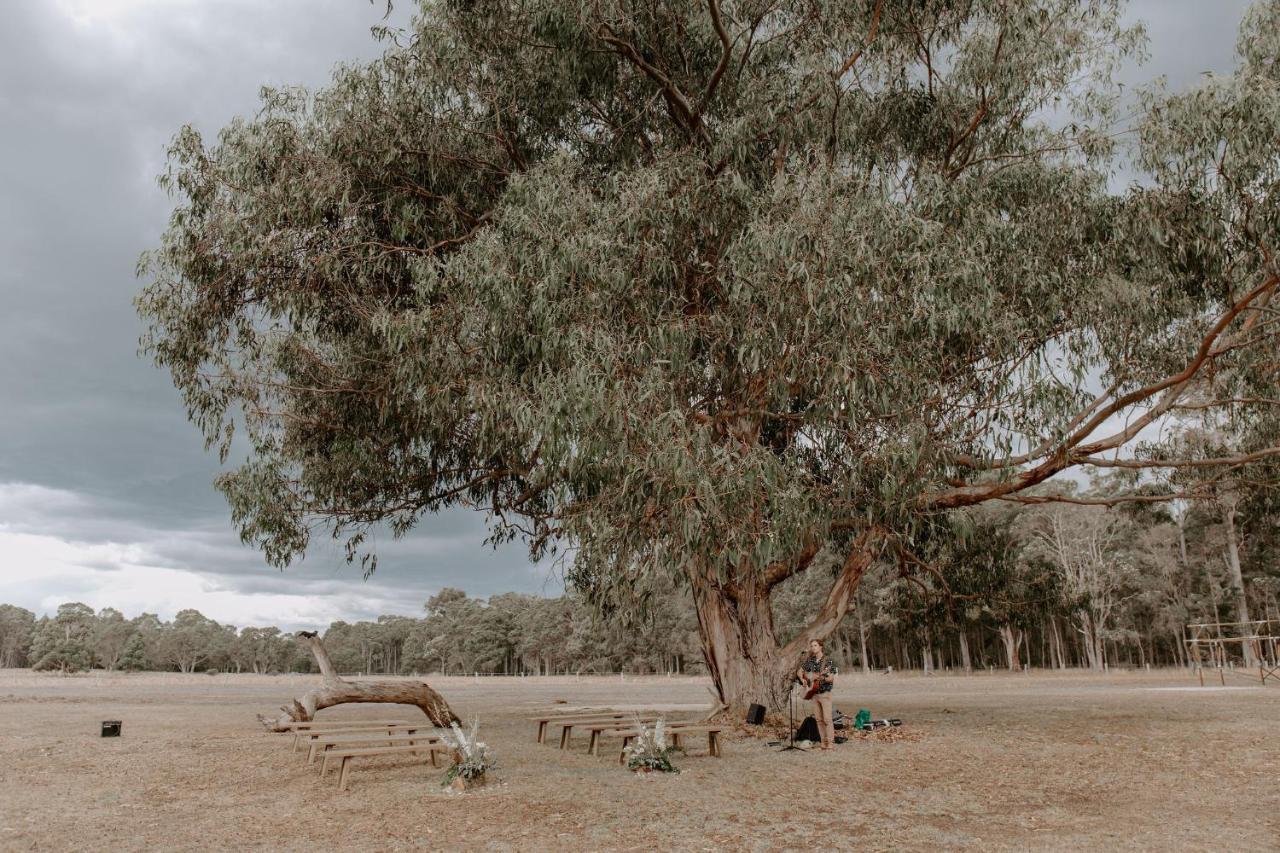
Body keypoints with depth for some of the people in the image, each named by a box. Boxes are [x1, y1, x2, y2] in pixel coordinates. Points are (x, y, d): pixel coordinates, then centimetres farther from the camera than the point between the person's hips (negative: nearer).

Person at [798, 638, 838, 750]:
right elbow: (800, 671, 19)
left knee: (827, 719, -9)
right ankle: (823, 741, 12)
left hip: (825, 693, -6)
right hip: (813, 693, 6)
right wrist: (803, 679, 0)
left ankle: (830, 742, -6)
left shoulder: (828, 661, -8)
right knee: (818, 719, 6)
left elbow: (831, 678, -12)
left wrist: (821, 678, -28)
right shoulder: (810, 661, 9)